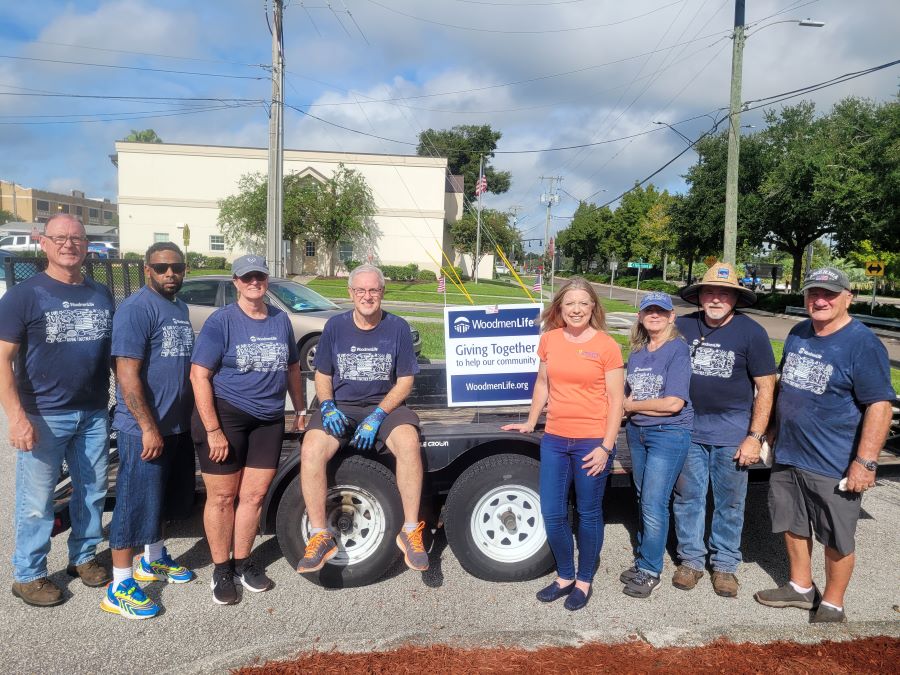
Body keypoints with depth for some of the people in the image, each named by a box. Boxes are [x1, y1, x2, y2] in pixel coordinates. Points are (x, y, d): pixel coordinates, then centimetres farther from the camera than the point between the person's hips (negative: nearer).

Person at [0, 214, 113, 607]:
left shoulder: (102, 296, 8)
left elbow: (115, 351, 14)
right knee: (37, 500, 5)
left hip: (94, 415, 5)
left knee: (92, 491, 14)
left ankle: (84, 557, 33)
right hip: (43, 416, -4)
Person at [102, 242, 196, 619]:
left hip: (177, 426, 9)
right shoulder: (136, 309, -16)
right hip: (144, 430, -9)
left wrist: (189, 416, 18)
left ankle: (152, 560, 38)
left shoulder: (180, 309, 11)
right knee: (136, 503, 0)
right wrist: (149, 428, -22)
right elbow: (127, 375, -21)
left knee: (164, 497, 21)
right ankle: (120, 587, 12)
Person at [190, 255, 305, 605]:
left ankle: (242, 563, 27)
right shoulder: (221, 321, -8)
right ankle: (221, 570, 21)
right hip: (225, 414, -4)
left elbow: (292, 367, 18)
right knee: (222, 496, 5)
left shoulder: (281, 320, 8)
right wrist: (213, 430, -17)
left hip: (269, 419, 4)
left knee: (253, 495, 9)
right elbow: (199, 375, -12)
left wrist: (300, 410, 15)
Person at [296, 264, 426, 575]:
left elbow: (405, 381, -2)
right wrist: (327, 406, -10)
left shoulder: (397, 327, -1)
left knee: (409, 442, -33)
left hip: (384, 405, -1)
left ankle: (410, 531, -20)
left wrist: (378, 415, -15)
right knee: (310, 451, -27)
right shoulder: (335, 326, 3)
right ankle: (321, 536, -13)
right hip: (340, 405, 2)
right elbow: (322, 375, 10)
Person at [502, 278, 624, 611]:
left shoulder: (606, 346, -8)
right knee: (552, 513, 9)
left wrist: (606, 447, -12)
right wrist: (530, 422, 18)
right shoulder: (550, 339, 4)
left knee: (589, 513, 10)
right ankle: (565, 576, 31)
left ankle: (584, 581, 29)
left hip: (593, 442, -4)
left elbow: (616, 400, -7)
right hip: (554, 440, 4)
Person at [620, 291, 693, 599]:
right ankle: (643, 559, 26)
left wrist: (633, 406, -6)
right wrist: (628, 407, -10)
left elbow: (674, 403, -18)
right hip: (637, 432, 6)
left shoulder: (678, 349, -12)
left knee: (654, 504, -4)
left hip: (669, 433, -6)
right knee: (644, 500, 13)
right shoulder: (637, 353, 8)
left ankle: (649, 571, 9)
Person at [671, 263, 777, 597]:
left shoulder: (751, 332, -7)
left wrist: (755, 437, -10)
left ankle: (725, 564, 27)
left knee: (730, 503, 9)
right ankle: (691, 559, 27)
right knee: (687, 498, 11)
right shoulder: (682, 326, -2)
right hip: (688, 430, 2)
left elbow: (766, 388, -5)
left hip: (732, 435, -2)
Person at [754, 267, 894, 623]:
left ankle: (832, 605, 28)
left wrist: (866, 461, -22)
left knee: (837, 539, 9)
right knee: (793, 525, 20)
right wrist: (773, 432, 17)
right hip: (787, 456, 7)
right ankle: (800, 587, 40)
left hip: (834, 466, -7)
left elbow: (880, 405, -18)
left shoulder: (863, 344, -15)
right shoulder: (798, 334, 6)